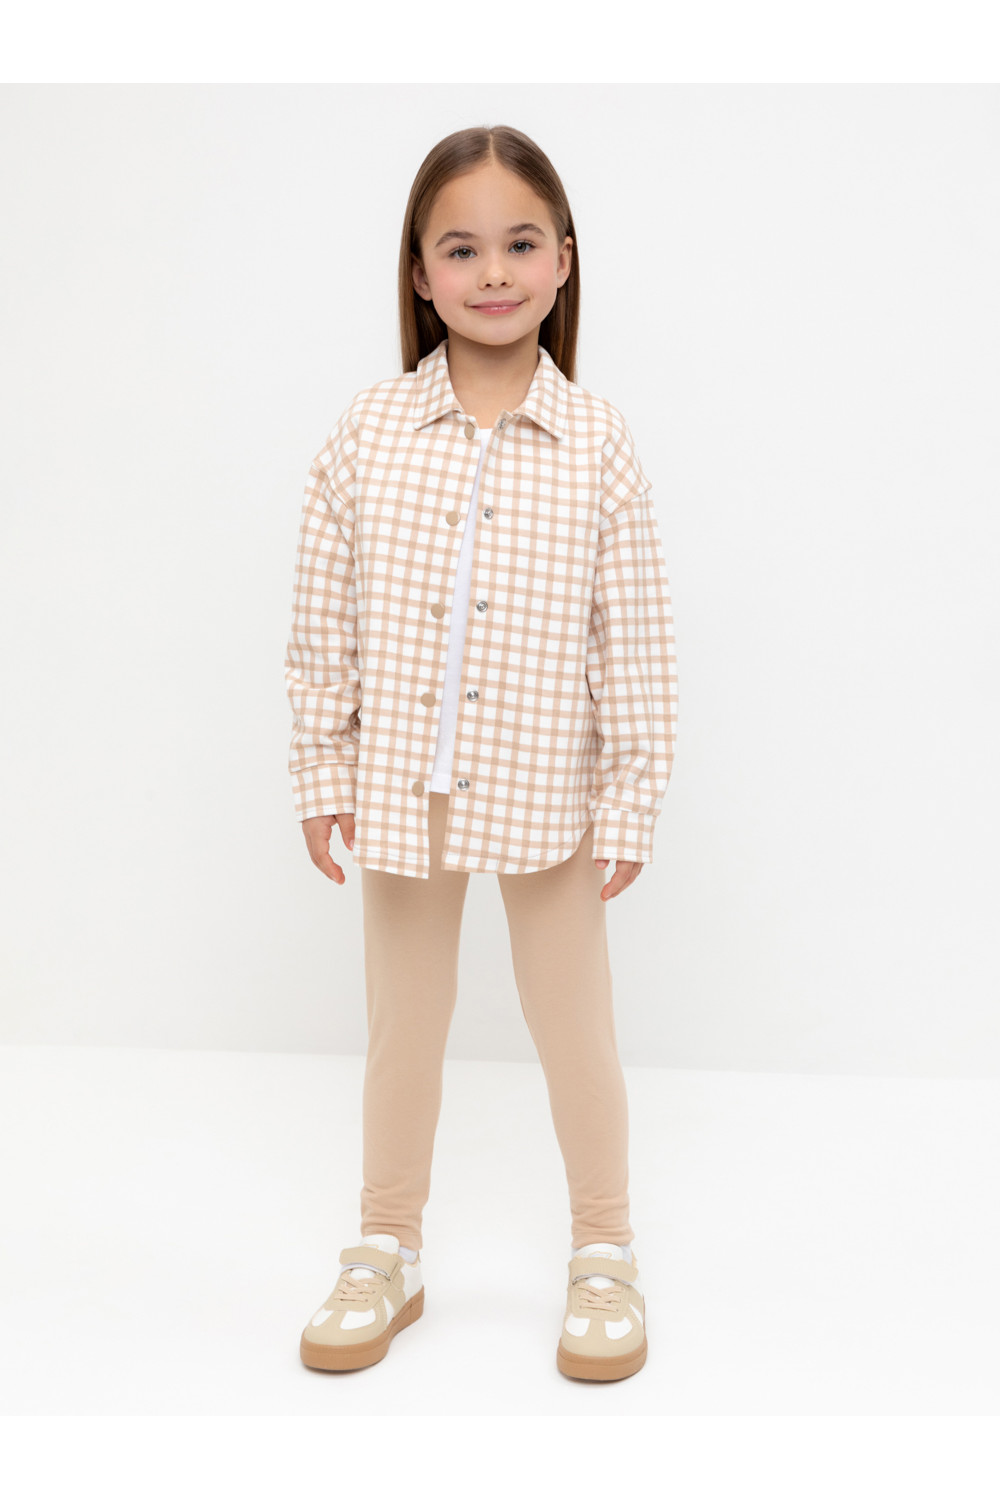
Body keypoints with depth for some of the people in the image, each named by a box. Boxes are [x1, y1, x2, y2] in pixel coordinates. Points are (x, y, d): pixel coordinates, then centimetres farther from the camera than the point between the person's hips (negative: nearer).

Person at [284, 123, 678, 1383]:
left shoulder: (597, 443, -7)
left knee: (573, 1024, 12)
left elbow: (636, 640, -5)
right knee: (403, 1023, 16)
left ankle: (604, 1254, 34)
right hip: (404, 789, 2)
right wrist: (322, 776, 1)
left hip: (548, 793, -1)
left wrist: (632, 799, -5)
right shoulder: (367, 435, -5)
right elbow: (322, 626, 0)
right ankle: (387, 1254, 36)